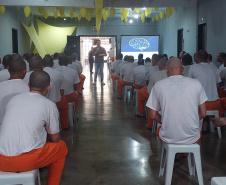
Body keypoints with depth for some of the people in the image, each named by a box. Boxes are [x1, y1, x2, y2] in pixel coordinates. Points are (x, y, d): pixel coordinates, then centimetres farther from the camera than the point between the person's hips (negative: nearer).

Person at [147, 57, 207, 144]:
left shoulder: (158, 85, -4)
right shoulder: (196, 83, -3)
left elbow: (153, 115, 1)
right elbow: (203, 114, 3)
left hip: (168, 138, 0)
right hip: (192, 138, 1)